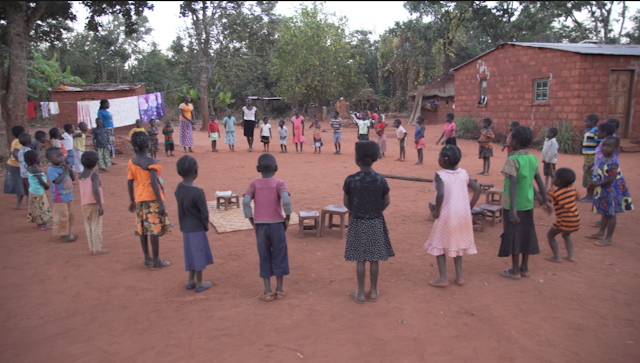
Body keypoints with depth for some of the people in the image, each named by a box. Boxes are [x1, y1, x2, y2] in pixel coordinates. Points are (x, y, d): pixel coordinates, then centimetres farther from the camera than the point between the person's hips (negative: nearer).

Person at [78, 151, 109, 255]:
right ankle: (97, 249, 5)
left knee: (88, 227, 12)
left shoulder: (80, 176, 11)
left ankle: (92, 248, 16)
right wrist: (101, 205, -19)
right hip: (94, 204, -6)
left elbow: (84, 190, 11)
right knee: (96, 227, 1)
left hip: (84, 205, 6)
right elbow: (95, 190, -20)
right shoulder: (94, 175, -9)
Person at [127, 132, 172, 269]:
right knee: (155, 229, 0)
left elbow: (129, 183, 7)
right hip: (152, 198, -7)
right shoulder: (151, 162, -14)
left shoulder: (132, 162, 5)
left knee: (142, 229, 13)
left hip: (139, 198, 7)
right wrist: (161, 203, -18)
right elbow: (153, 183, -20)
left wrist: (132, 201, 18)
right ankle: (156, 261, 6)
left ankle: (147, 259, 22)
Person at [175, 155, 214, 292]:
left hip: (185, 227, 7)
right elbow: (204, 213, -17)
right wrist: (206, 227, -1)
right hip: (197, 228, -7)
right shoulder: (198, 192, -23)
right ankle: (199, 283, 18)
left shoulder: (178, 188, -2)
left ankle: (191, 280, 30)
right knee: (199, 254, 7)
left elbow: (182, 208, 6)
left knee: (190, 253, 18)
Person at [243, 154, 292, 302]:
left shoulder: (254, 184, 0)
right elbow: (286, 200, -22)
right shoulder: (279, 183, -6)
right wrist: (287, 218, -8)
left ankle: (267, 291, 14)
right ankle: (279, 290, 18)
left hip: (260, 226, 2)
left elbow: (245, 202, -12)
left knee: (264, 257, 12)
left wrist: (252, 220, -2)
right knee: (279, 256, 12)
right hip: (277, 224, -2)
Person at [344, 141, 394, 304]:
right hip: (376, 223, 1)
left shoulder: (351, 180, -13)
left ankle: (360, 293, 17)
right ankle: (373, 292, 23)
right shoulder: (381, 179, -9)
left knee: (360, 260, 8)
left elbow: (346, 202, -4)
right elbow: (387, 202, -2)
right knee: (374, 259, 12)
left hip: (357, 223, -1)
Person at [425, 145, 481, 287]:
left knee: (439, 245, 10)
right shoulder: (463, 174, 5)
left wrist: (436, 211, -13)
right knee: (458, 244, 21)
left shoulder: (440, 175, -12)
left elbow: (440, 194, -27)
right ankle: (459, 276, 25)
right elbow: (477, 189, 3)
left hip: (446, 215, -5)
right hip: (463, 215, 6)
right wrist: (469, 208, 9)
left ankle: (443, 278, 10)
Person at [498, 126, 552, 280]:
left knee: (513, 235, 4)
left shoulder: (512, 160, -17)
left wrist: (512, 209, -29)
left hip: (513, 204, -6)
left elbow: (513, 184, -25)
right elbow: (540, 182, 8)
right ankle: (524, 267, 25)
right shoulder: (533, 159, 4)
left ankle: (515, 270, 13)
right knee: (526, 234, 15)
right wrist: (544, 200, 21)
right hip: (528, 204, 6)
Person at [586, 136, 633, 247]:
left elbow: (610, 179, -26)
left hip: (610, 191, -9)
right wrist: (594, 182, 0)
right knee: (605, 213, 20)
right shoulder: (603, 158, 4)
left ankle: (609, 238, 11)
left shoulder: (613, 162, -25)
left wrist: (596, 184, -21)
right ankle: (601, 233, 33)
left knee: (610, 214, 2)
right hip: (603, 191, 9)